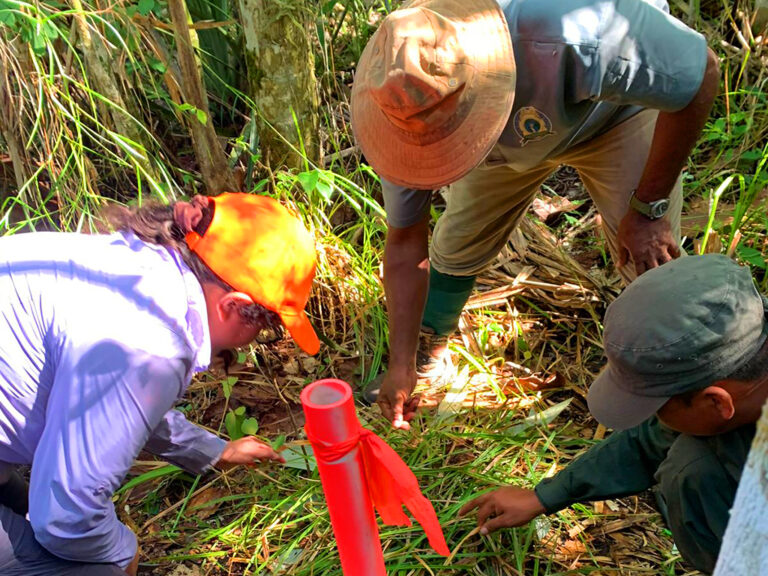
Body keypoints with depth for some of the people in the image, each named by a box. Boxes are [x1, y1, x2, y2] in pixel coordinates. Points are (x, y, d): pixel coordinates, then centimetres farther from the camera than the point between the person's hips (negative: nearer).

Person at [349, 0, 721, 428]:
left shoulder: (576, 37, -49)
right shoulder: (406, 103, -31)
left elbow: (701, 74, -29)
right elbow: (405, 243, -18)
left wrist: (648, 208, -24)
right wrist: (402, 364, -13)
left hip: (614, 111, -2)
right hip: (516, 132, 3)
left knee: (651, 264, -8)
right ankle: (428, 352, 32)